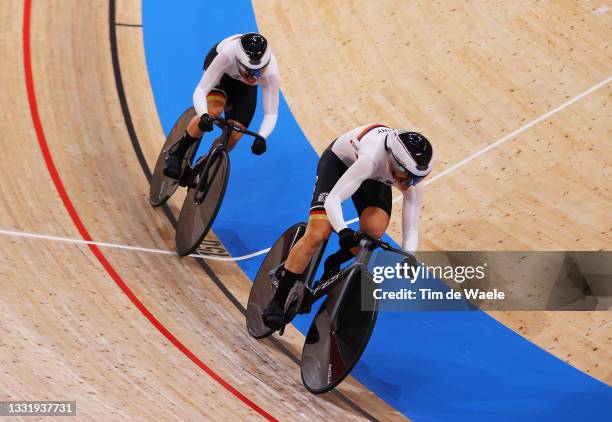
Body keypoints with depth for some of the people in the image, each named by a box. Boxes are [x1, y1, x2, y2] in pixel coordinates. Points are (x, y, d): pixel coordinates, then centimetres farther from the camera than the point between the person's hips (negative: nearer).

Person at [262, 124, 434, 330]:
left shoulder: (412, 182, -29)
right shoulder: (372, 158, -44)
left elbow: (411, 230, -26)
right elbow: (333, 199, -44)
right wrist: (344, 232, -59)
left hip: (375, 178, 4)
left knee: (375, 229, -26)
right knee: (317, 234, -19)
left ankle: (333, 264, 4)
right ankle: (277, 301, -6)